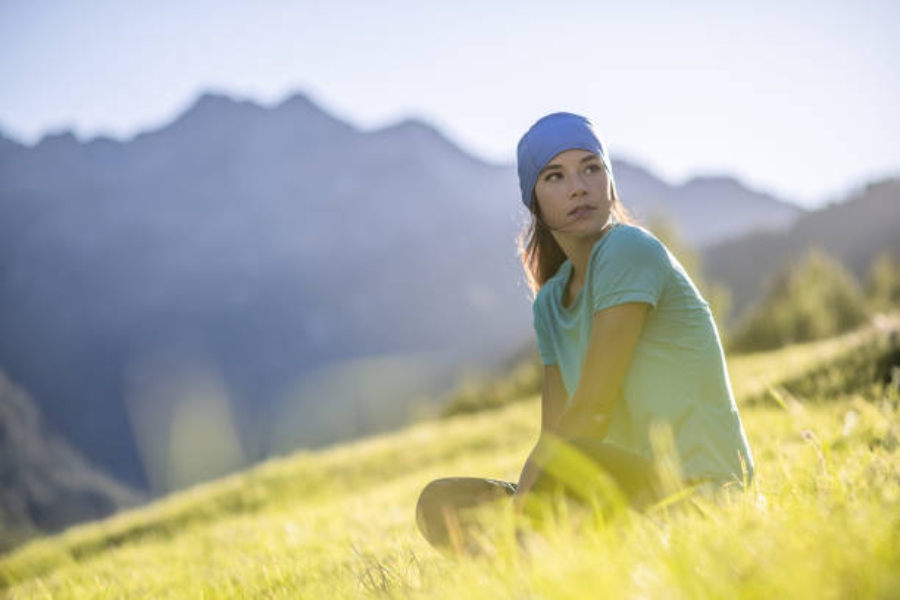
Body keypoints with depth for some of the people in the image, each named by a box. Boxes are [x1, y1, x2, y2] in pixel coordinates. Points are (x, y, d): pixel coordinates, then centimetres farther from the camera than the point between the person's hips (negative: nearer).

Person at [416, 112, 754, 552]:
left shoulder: (629, 251, -11)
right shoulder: (551, 304, 13)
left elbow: (592, 411, -16)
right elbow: (552, 436, 7)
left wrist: (518, 512, -14)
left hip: (700, 487, -9)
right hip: (630, 481, 9)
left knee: (567, 462, -38)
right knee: (440, 502, -2)